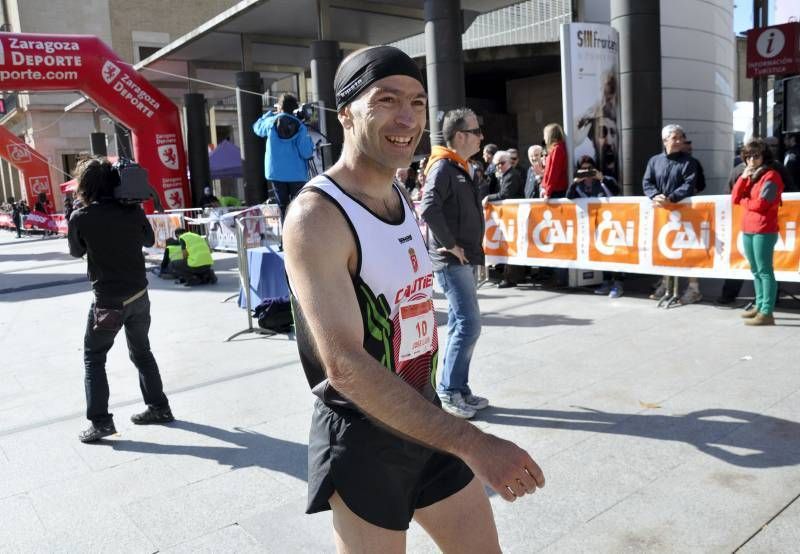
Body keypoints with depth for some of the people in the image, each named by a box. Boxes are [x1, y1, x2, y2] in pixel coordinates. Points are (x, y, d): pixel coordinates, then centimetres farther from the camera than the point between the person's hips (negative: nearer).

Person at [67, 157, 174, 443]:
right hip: (139, 296, 4)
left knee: (93, 358, 10)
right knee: (142, 352, 19)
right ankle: (159, 407, 26)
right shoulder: (132, 210, -3)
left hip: (108, 301, -4)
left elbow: (76, 251, 7)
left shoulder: (80, 217, -11)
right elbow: (149, 240, 14)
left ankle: (100, 421, 7)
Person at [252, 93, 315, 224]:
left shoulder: (271, 122, -2)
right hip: (297, 174, -2)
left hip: (276, 173, 2)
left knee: (283, 206, 8)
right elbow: (306, 153, -11)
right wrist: (309, 139, 7)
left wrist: (271, 113, 26)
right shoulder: (300, 126, -6)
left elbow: (257, 127, 21)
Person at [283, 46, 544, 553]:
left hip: (427, 421, 8)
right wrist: (471, 444, -31)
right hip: (362, 438, -7)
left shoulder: (403, 200, 6)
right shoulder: (317, 216, -22)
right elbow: (345, 365, -30)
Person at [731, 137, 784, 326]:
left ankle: (767, 313, -10)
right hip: (748, 229, 9)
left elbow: (759, 205, -17)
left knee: (765, 271, -9)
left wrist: (743, 201, 2)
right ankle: (759, 306, 24)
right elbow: (734, 198, 9)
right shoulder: (750, 176, 18)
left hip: (764, 230, -9)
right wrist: (743, 177, -2)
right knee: (756, 271, 15)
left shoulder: (771, 176, -8)